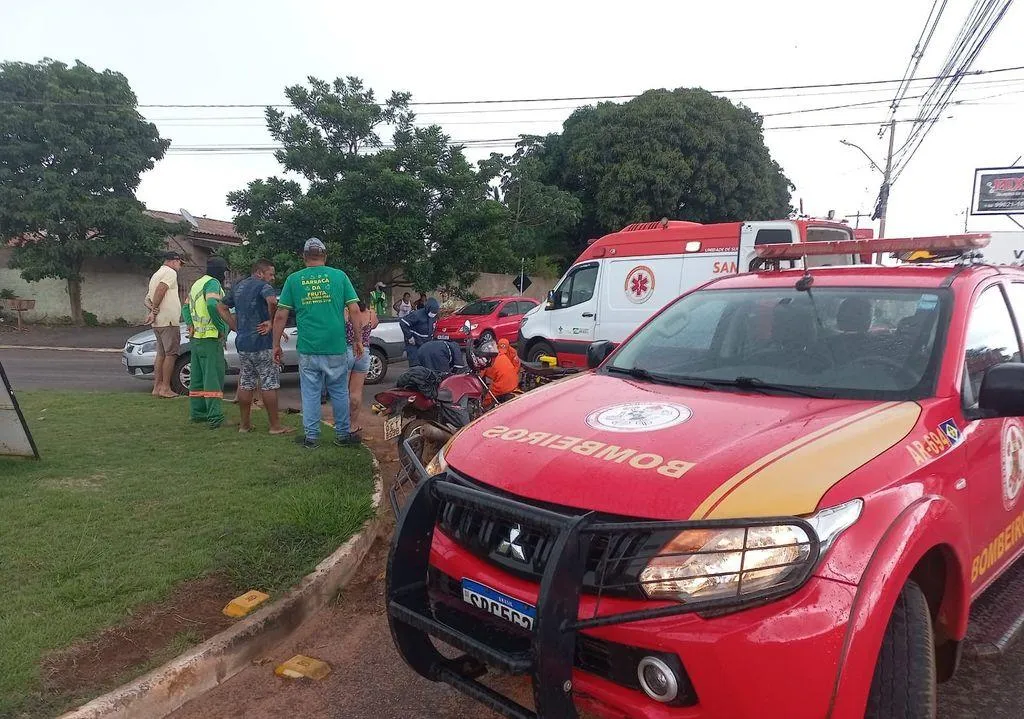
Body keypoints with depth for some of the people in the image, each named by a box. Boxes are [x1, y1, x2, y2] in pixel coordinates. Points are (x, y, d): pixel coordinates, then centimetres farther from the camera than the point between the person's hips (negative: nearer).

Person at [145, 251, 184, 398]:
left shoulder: (156, 274, 24)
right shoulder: (170, 273, -6)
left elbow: (147, 299, 19)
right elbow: (160, 291, -20)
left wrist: (151, 308, -1)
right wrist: (154, 311, -15)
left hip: (158, 322, 9)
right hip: (169, 321, -9)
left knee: (161, 354, 12)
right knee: (171, 354, -6)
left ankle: (157, 387, 13)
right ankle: (165, 388, -5)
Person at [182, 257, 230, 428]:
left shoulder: (197, 283, 18)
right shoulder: (213, 283, -12)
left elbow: (186, 307, 25)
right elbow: (212, 304, -30)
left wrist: (190, 325, 12)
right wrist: (221, 328, -22)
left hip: (196, 338, 9)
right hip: (210, 339, -9)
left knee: (198, 378, 15)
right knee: (213, 377, -8)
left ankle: (197, 412, 21)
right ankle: (214, 417, -10)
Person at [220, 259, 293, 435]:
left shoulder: (237, 287, 16)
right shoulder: (263, 286, -10)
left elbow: (222, 308, 22)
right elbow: (272, 301, -32)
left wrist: (236, 327, 14)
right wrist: (271, 321, -17)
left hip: (242, 343, 8)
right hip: (262, 343, -8)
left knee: (245, 384, 14)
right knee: (269, 385, -2)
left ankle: (244, 424, 20)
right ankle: (275, 426, 3)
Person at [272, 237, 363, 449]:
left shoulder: (294, 279, 3)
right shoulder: (339, 276, 1)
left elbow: (280, 316, 3)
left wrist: (276, 345, 11)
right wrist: (359, 340, 6)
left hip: (308, 349, 0)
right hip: (336, 348, 0)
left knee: (310, 393, 10)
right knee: (339, 392, 12)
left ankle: (311, 436, 16)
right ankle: (343, 434, 21)